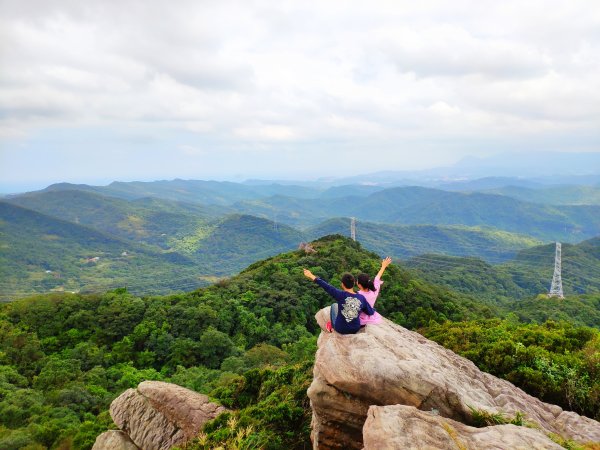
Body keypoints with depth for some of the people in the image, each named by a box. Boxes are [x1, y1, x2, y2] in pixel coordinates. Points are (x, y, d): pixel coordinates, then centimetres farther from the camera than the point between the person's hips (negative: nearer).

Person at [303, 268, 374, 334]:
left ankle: (332, 326, 36)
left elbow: (326, 286, -23)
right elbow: (371, 313, -4)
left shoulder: (341, 295, -24)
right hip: (355, 329, 2)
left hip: (340, 329, -2)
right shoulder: (361, 298, -14)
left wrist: (312, 276, -18)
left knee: (334, 305, 23)